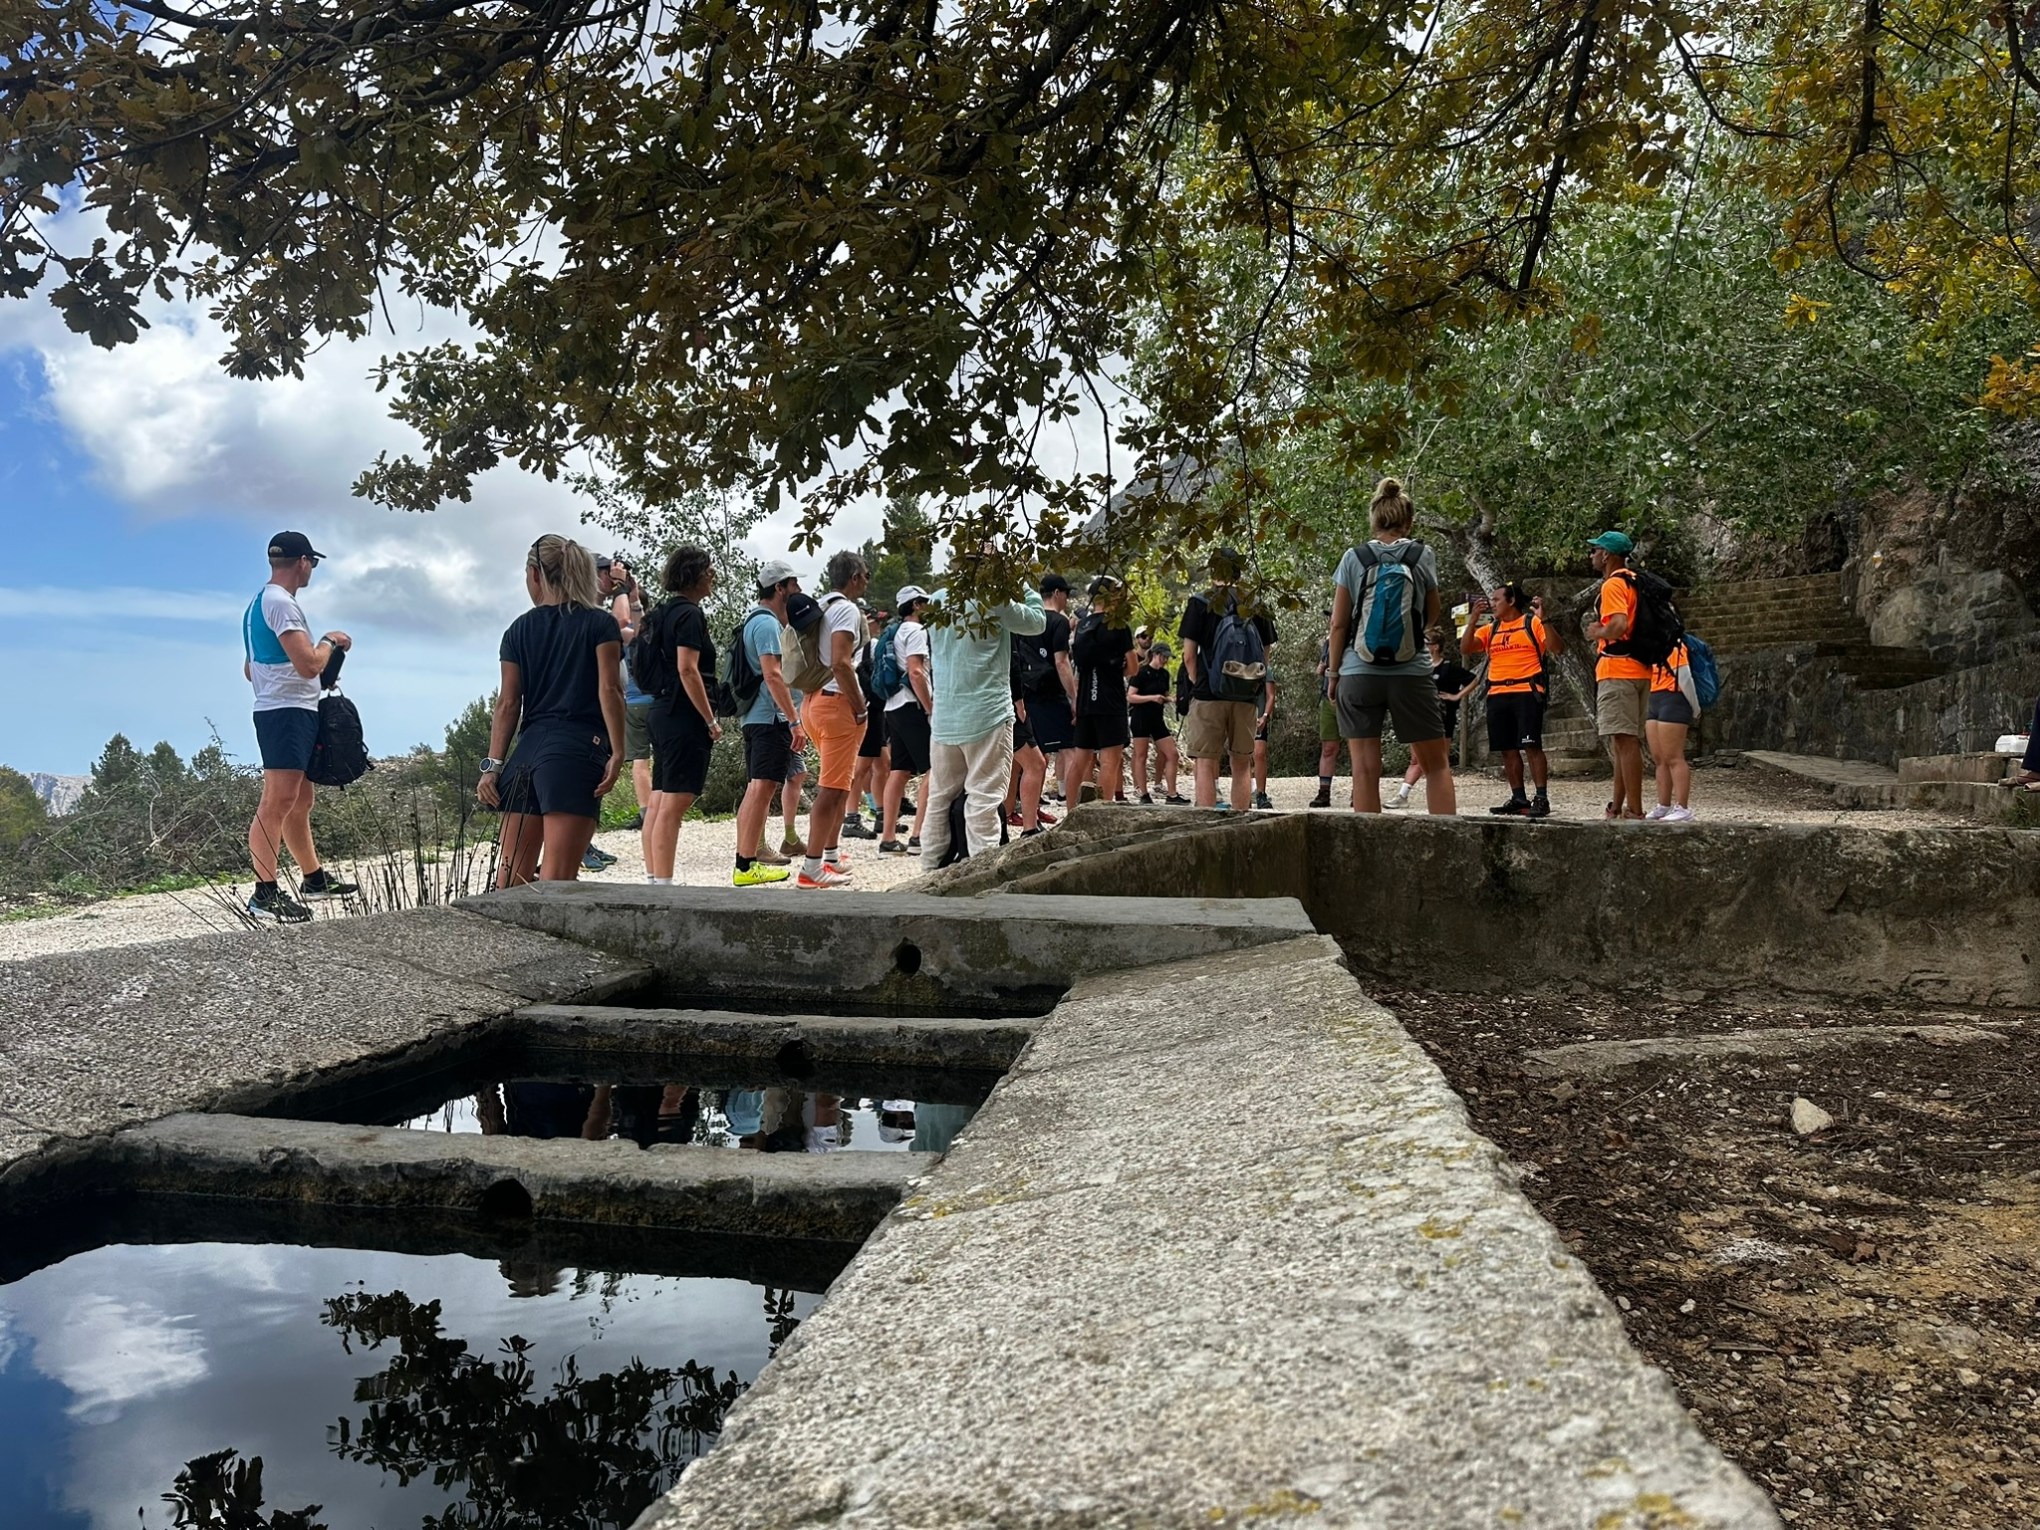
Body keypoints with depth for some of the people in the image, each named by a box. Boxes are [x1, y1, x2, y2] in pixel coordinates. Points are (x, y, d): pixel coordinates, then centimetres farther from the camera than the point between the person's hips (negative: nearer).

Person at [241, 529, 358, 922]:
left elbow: (250, 668, 27)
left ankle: (314, 878, 26)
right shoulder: (282, 603, -14)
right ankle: (265, 893, -15)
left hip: (281, 711, 11)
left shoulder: (258, 603, 19)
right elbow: (309, 664, -22)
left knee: (300, 802, 17)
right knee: (277, 802, -13)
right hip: (288, 712, -11)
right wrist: (330, 641, -4)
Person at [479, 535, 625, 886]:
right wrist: (617, 753, -8)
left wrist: (493, 765, 8)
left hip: (529, 749, 4)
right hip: (578, 749, -3)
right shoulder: (600, 623, 3)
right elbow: (609, 690, -7)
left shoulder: (520, 629, 11)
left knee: (511, 870, 8)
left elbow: (508, 703, 8)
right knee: (556, 879, -9)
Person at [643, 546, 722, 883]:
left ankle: (653, 878, 16)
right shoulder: (689, 614, -12)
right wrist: (711, 719, -16)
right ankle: (663, 883, -10)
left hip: (664, 712, 10)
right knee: (674, 804, -10)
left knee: (660, 802, 11)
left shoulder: (665, 612, 17)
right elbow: (687, 669, -20)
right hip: (685, 717, -10)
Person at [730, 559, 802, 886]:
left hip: (754, 716, 11)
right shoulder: (767, 623, -14)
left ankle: (745, 862, 17)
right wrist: (794, 720, -23)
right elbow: (773, 675, -22)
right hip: (771, 717, -11)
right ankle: (747, 865, -11)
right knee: (763, 788, -11)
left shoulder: (755, 620, 19)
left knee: (755, 789, 13)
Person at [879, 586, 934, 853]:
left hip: (894, 707, 10)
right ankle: (918, 836, -14)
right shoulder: (916, 631, -8)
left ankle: (889, 839, 6)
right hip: (912, 707, -10)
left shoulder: (895, 633, 21)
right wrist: (931, 709, -18)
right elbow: (915, 672, -19)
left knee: (899, 771, 7)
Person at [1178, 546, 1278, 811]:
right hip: (1247, 695, 3)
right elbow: (1267, 654, 10)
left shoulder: (1200, 603, -2)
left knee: (1205, 763, -1)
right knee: (1242, 764, 11)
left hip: (1209, 693, -3)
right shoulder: (1255, 605, 8)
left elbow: (1189, 655, -5)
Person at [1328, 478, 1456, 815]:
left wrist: (1334, 672, 9)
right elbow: (1431, 618, 10)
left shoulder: (1353, 558, 0)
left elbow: (1338, 624, 1)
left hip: (1359, 674, 0)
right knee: (1437, 764, 10)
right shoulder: (1422, 556, 1)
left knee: (1365, 768, 1)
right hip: (1412, 673, 0)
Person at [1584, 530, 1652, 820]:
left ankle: (1634, 811, -12)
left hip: (1617, 671, -10)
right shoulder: (1636, 582, 19)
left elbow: (1619, 625, -25)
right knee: (1625, 742, 13)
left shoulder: (1613, 584, -11)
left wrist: (1597, 633, -7)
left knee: (1625, 741, -10)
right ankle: (1617, 808, 19)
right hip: (1640, 669, 10)